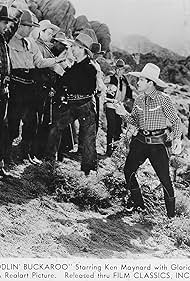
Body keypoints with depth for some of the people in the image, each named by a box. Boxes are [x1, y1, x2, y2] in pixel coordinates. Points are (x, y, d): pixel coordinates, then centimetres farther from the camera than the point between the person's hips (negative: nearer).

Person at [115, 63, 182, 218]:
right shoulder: (139, 100, 5)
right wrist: (124, 113, -5)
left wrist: (177, 139, -21)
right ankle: (137, 202, 28)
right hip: (140, 141, 6)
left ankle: (171, 214, 13)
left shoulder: (163, 99, -11)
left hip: (158, 143, -5)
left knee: (165, 179, -4)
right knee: (128, 171, 6)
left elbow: (176, 121, -7)